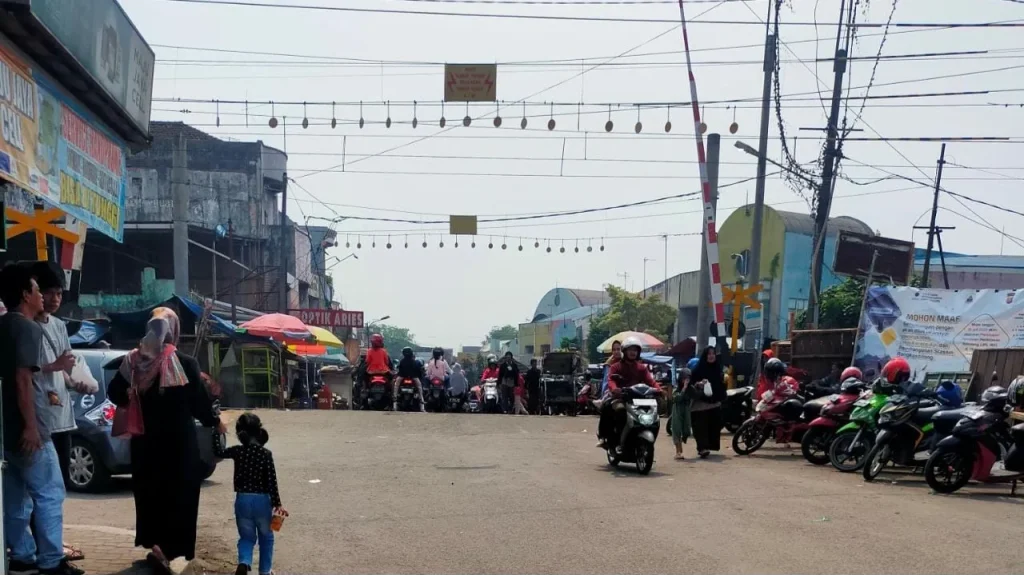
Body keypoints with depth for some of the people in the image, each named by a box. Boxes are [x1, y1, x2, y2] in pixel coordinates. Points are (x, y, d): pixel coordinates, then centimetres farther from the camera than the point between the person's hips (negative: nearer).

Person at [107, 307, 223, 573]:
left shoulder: (133, 361, -3)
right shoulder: (186, 364, -14)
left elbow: (115, 393, 6)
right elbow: (200, 402, -9)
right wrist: (215, 422, 9)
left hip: (145, 439, 4)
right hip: (179, 440, -4)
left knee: (149, 491, 17)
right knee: (178, 494, 3)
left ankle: (153, 541, 22)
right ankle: (166, 547, -4)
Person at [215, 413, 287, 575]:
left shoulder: (237, 451, -6)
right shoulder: (266, 453, -11)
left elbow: (219, 451, 14)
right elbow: (272, 481, -11)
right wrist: (277, 504, -6)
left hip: (242, 500, 2)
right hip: (262, 500, -2)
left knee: (246, 537, 13)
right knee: (266, 537, 17)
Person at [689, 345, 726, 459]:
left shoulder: (718, 368, 10)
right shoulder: (698, 369, -4)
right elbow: (691, 383, -6)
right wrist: (699, 384, -25)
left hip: (714, 402, 5)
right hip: (700, 402, -5)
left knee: (713, 426, 6)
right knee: (701, 426, -12)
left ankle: (705, 447, 17)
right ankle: (703, 448, -21)